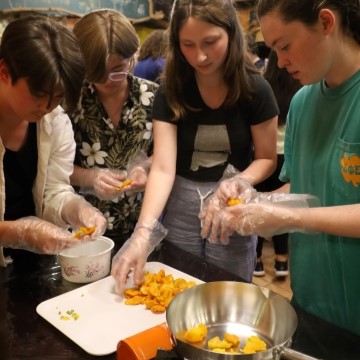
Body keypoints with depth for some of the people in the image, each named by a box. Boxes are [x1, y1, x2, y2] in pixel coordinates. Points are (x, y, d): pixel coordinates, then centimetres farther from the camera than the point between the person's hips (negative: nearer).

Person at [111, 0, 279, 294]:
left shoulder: (255, 89, -13)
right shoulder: (171, 92, -11)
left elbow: (266, 159, -3)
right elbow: (163, 168, -20)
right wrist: (143, 232, -33)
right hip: (180, 206, 1)